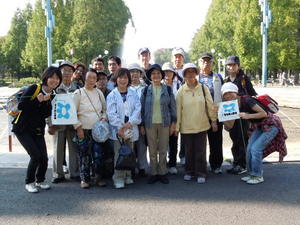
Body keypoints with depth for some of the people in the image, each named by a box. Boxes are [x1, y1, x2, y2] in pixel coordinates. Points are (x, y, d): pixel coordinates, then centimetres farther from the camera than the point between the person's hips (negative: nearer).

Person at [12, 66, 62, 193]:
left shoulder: (53, 96, 6)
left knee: (44, 157, -3)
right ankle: (29, 182, 8)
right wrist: (38, 100, -23)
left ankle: (40, 180, 24)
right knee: (35, 155, -15)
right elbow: (20, 106, -17)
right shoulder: (34, 89, -11)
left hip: (38, 131, 5)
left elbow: (47, 114, -4)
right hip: (22, 129, -5)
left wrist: (46, 101, -19)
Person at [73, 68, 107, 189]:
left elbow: (105, 109, 19)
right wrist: (78, 127, -8)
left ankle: (99, 177, 11)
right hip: (83, 130, -2)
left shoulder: (99, 93, 10)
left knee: (98, 154, -2)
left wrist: (104, 117, -1)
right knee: (84, 155, 0)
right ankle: (85, 178, 12)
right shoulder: (78, 93, -1)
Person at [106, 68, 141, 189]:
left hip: (131, 128, 3)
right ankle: (118, 179, 2)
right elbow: (111, 113, -6)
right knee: (119, 154, -4)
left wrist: (130, 122, -14)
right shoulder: (112, 95, 1)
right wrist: (120, 127, -15)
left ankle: (128, 176, 23)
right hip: (118, 129, -3)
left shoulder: (133, 94, 8)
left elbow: (137, 109, -1)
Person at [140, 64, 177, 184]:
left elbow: (173, 107, 6)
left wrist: (173, 123, 1)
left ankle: (162, 173, 16)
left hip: (164, 123, 0)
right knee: (152, 150, 5)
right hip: (150, 123, 0)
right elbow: (142, 108, 6)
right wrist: (142, 125, 2)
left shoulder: (168, 90, 3)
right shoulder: (146, 90, 3)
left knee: (163, 150, 5)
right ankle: (154, 173, 15)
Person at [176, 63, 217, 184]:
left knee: (200, 151, 2)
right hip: (186, 127, 0)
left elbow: (210, 105, 7)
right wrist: (177, 126, -1)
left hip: (201, 125, 0)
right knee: (189, 151, 9)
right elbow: (178, 109, 0)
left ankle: (201, 173, 14)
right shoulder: (181, 91, -1)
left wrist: (213, 120, 7)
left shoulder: (204, 88, 1)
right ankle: (189, 172, 26)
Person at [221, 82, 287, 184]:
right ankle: (251, 174, 16)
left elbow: (264, 113, -25)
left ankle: (258, 176, 0)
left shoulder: (246, 100, -25)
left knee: (255, 148, -14)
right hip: (259, 127, 8)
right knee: (249, 149, 0)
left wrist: (248, 116, -34)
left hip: (271, 125, -8)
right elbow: (229, 126, -2)